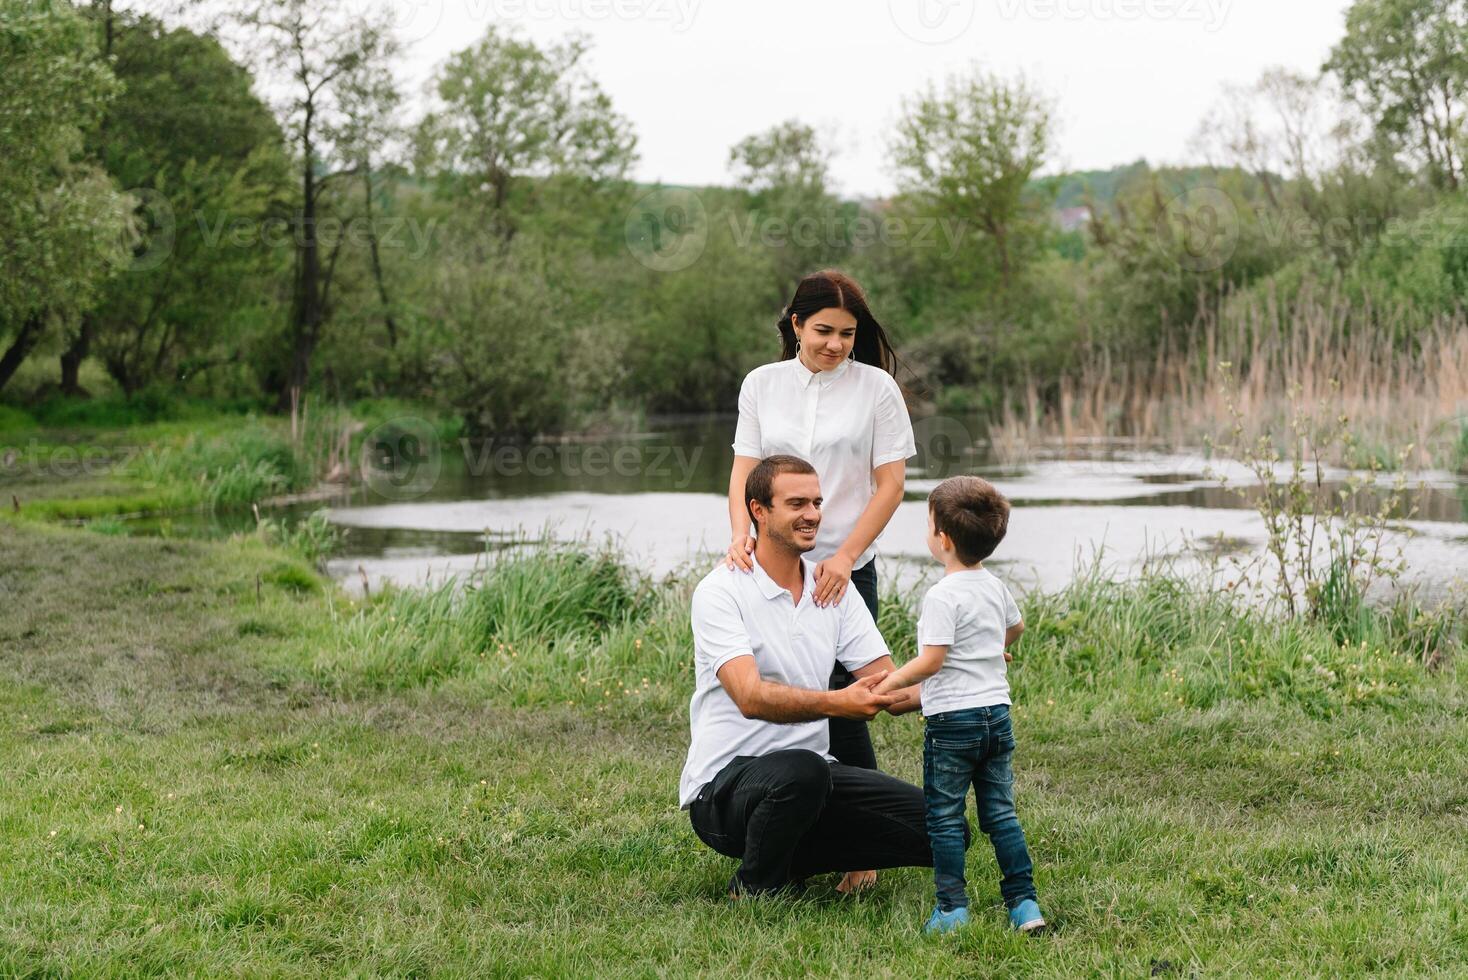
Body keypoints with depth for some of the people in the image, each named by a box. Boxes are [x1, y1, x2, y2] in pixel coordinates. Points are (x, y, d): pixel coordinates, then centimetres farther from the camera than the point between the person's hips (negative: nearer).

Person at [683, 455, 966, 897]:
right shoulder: (720, 591, -13)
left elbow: (888, 689, 1)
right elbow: (751, 697, -27)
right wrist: (835, 703, -43)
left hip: (812, 774, 6)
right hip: (724, 784, -6)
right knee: (799, 770, -40)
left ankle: (790, 855, 8)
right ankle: (752, 890, -11)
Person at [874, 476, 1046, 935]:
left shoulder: (943, 596, -16)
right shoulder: (995, 587, 10)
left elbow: (931, 661, -21)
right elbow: (1015, 626, 30)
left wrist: (886, 685, -10)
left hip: (953, 718, -7)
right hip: (997, 711, 7)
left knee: (945, 817, 2)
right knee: (1001, 812, 11)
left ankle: (952, 908, 1)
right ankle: (1024, 903, 9)